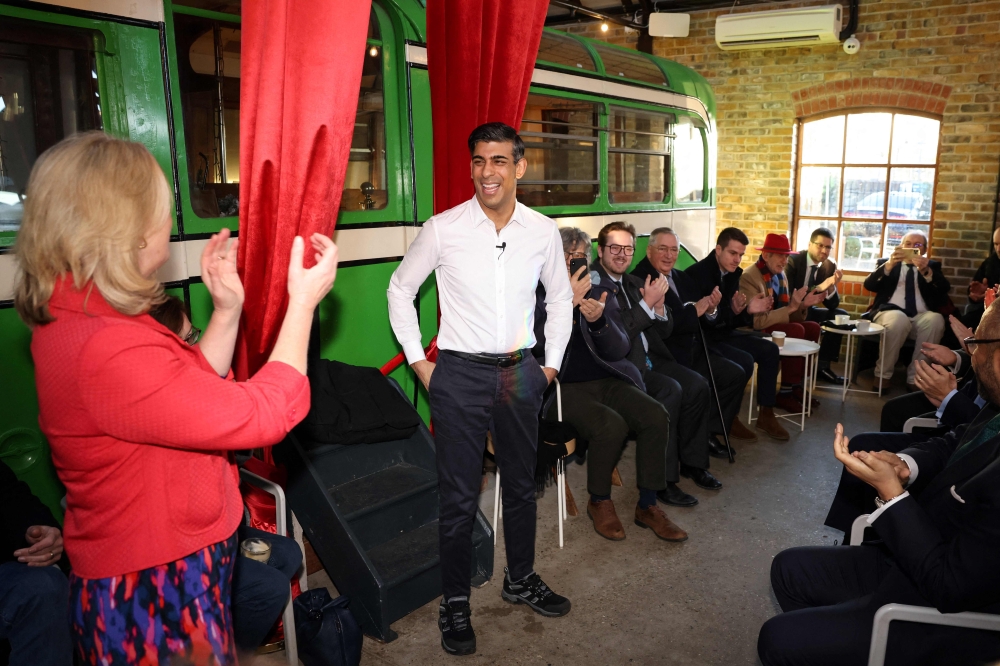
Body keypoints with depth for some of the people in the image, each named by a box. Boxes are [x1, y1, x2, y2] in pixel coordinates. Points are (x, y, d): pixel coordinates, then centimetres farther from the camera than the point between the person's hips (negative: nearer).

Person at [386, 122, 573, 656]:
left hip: (520, 372, 4)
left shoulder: (543, 231, 0)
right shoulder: (443, 229, -9)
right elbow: (400, 289, 3)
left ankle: (521, 579, 39)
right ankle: (454, 603, 23)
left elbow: (560, 297, 15)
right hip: (460, 375, -3)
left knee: (522, 485, 17)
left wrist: (552, 362, 10)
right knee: (459, 496, 3)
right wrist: (418, 361, 0)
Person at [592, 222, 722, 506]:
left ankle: (692, 462, 9)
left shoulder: (634, 283, 16)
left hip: (648, 358, 8)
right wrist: (647, 303, -16)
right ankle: (662, 480, -14)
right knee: (670, 390, -25)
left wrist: (659, 305, -4)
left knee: (697, 385, -9)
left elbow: (664, 331, 16)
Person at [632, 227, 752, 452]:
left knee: (735, 374, 0)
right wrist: (694, 311, -16)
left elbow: (701, 321, 15)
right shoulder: (639, 280, -13)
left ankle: (707, 431, 12)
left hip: (693, 351, 9)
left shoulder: (682, 278, 16)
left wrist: (710, 310, -7)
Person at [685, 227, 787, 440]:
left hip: (723, 332, 9)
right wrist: (731, 310, -35)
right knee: (744, 361, -25)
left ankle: (766, 415, 10)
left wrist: (747, 311, -14)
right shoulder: (697, 273, -20)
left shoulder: (733, 274, 4)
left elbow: (733, 320, 7)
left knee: (769, 350, 0)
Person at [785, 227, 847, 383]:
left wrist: (832, 286, -22)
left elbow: (832, 305, -2)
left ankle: (823, 365, -2)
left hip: (807, 310, 7)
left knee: (840, 315, -6)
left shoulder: (830, 266, 1)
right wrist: (817, 288, -33)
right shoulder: (793, 261, -15)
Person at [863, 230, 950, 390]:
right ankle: (882, 374, -21)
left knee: (936, 319, -32)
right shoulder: (885, 263, 20)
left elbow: (944, 290, 2)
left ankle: (915, 377, -23)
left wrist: (926, 271, -15)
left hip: (921, 317, 2)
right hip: (890, 313, -2)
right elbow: (869, 285, 1)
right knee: (898, 319, -37)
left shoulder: (932, 266, 22)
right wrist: (888, 265, -14)